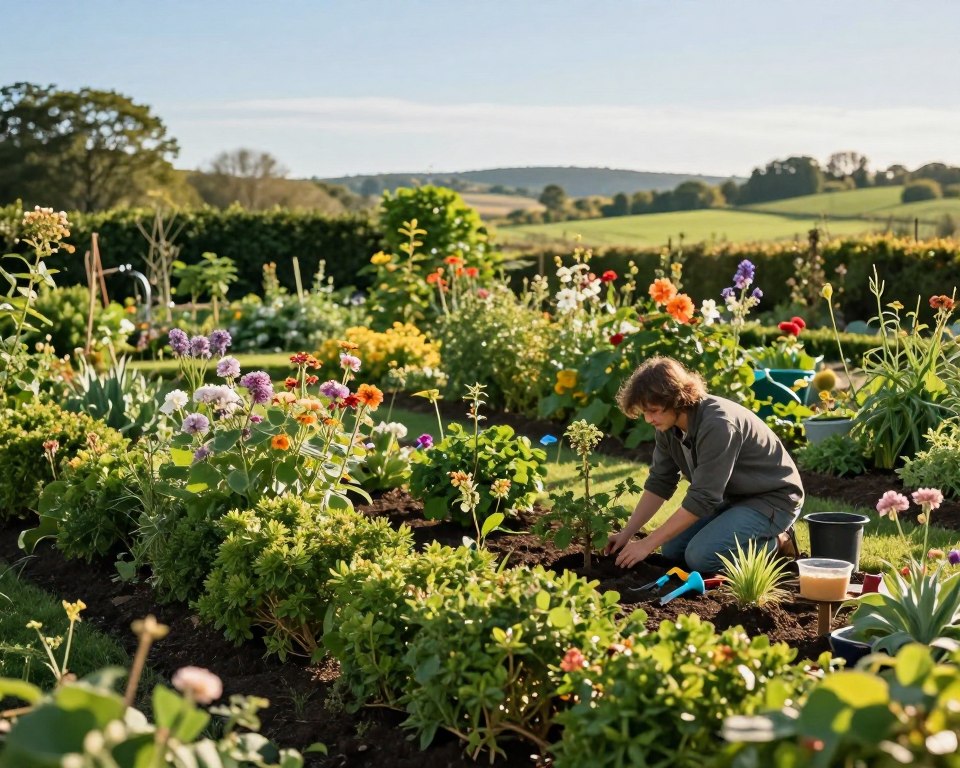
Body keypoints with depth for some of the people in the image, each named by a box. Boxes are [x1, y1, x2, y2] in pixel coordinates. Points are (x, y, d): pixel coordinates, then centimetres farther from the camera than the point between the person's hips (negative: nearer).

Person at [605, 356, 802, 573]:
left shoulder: (718, 425, -32)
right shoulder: (669, 425, -6)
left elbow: (701, 498, -31)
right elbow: (659, 483, 4)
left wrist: (648, 543, -27)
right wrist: (627, 533, -4)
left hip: (772, 498, -9)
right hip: (733, 498, 9)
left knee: (699, 556, -23)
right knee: (672, 549, 2)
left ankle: (775, 543, 0)